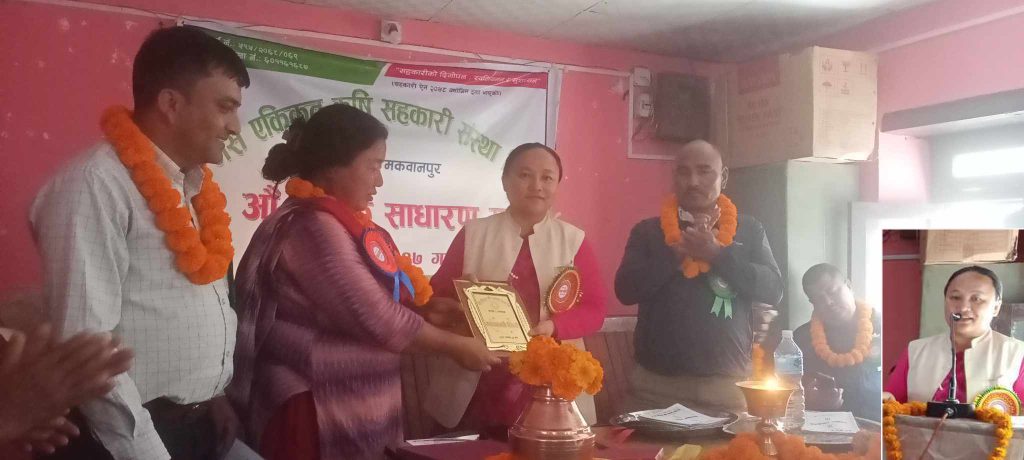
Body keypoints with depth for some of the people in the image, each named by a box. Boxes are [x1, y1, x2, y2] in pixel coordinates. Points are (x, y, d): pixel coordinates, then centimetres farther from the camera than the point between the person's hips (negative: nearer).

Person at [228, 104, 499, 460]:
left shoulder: (337, 222, 10)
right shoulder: (314, 226, -20)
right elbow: (378, 322, -22)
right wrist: (456, 346, -11)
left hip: (352, 409, 9)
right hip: (319, 415, -9)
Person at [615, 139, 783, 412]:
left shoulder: (749, 230, 9)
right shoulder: (648, 231, 6)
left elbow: (772, 291, -1)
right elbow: (626, 290, -4)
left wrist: (717, 253, -14)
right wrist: (677, 251, -14)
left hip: (727, 382, 0)